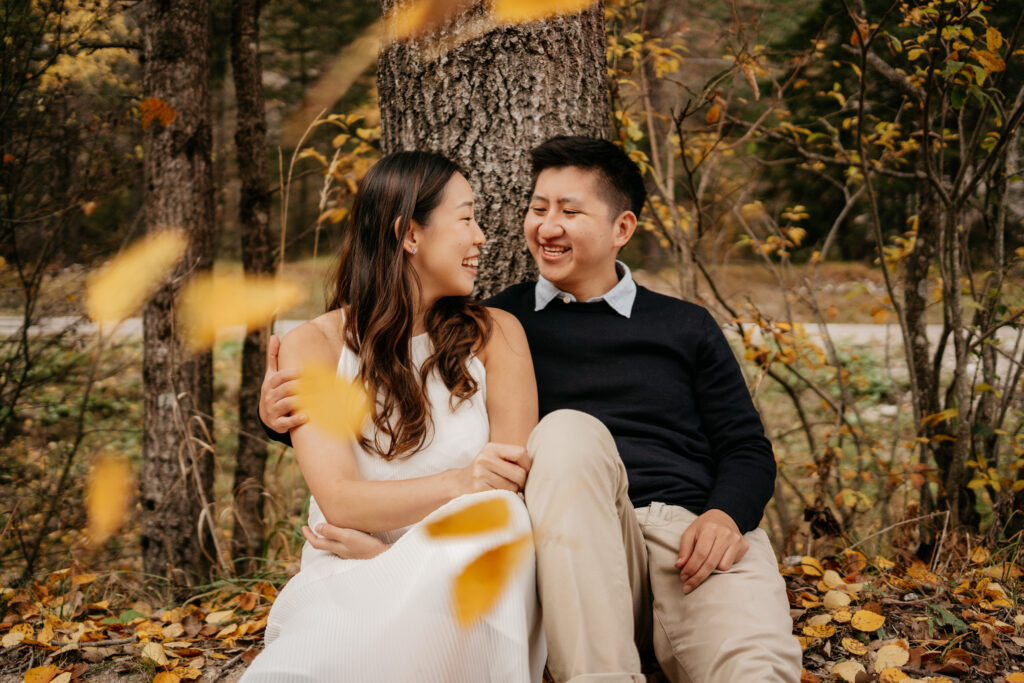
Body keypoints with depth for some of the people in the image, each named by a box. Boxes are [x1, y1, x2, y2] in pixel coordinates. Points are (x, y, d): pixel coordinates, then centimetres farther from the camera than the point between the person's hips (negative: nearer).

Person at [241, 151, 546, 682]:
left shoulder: (494, 335, 8)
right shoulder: (313, 346, 3)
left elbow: (512, 482, -2)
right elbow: (339, 500, -9)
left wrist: (378, 547, -15)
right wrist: (459, 483, -27)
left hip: (461, 583, 4)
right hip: (345, 581, -4)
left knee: (491, 516, -33)